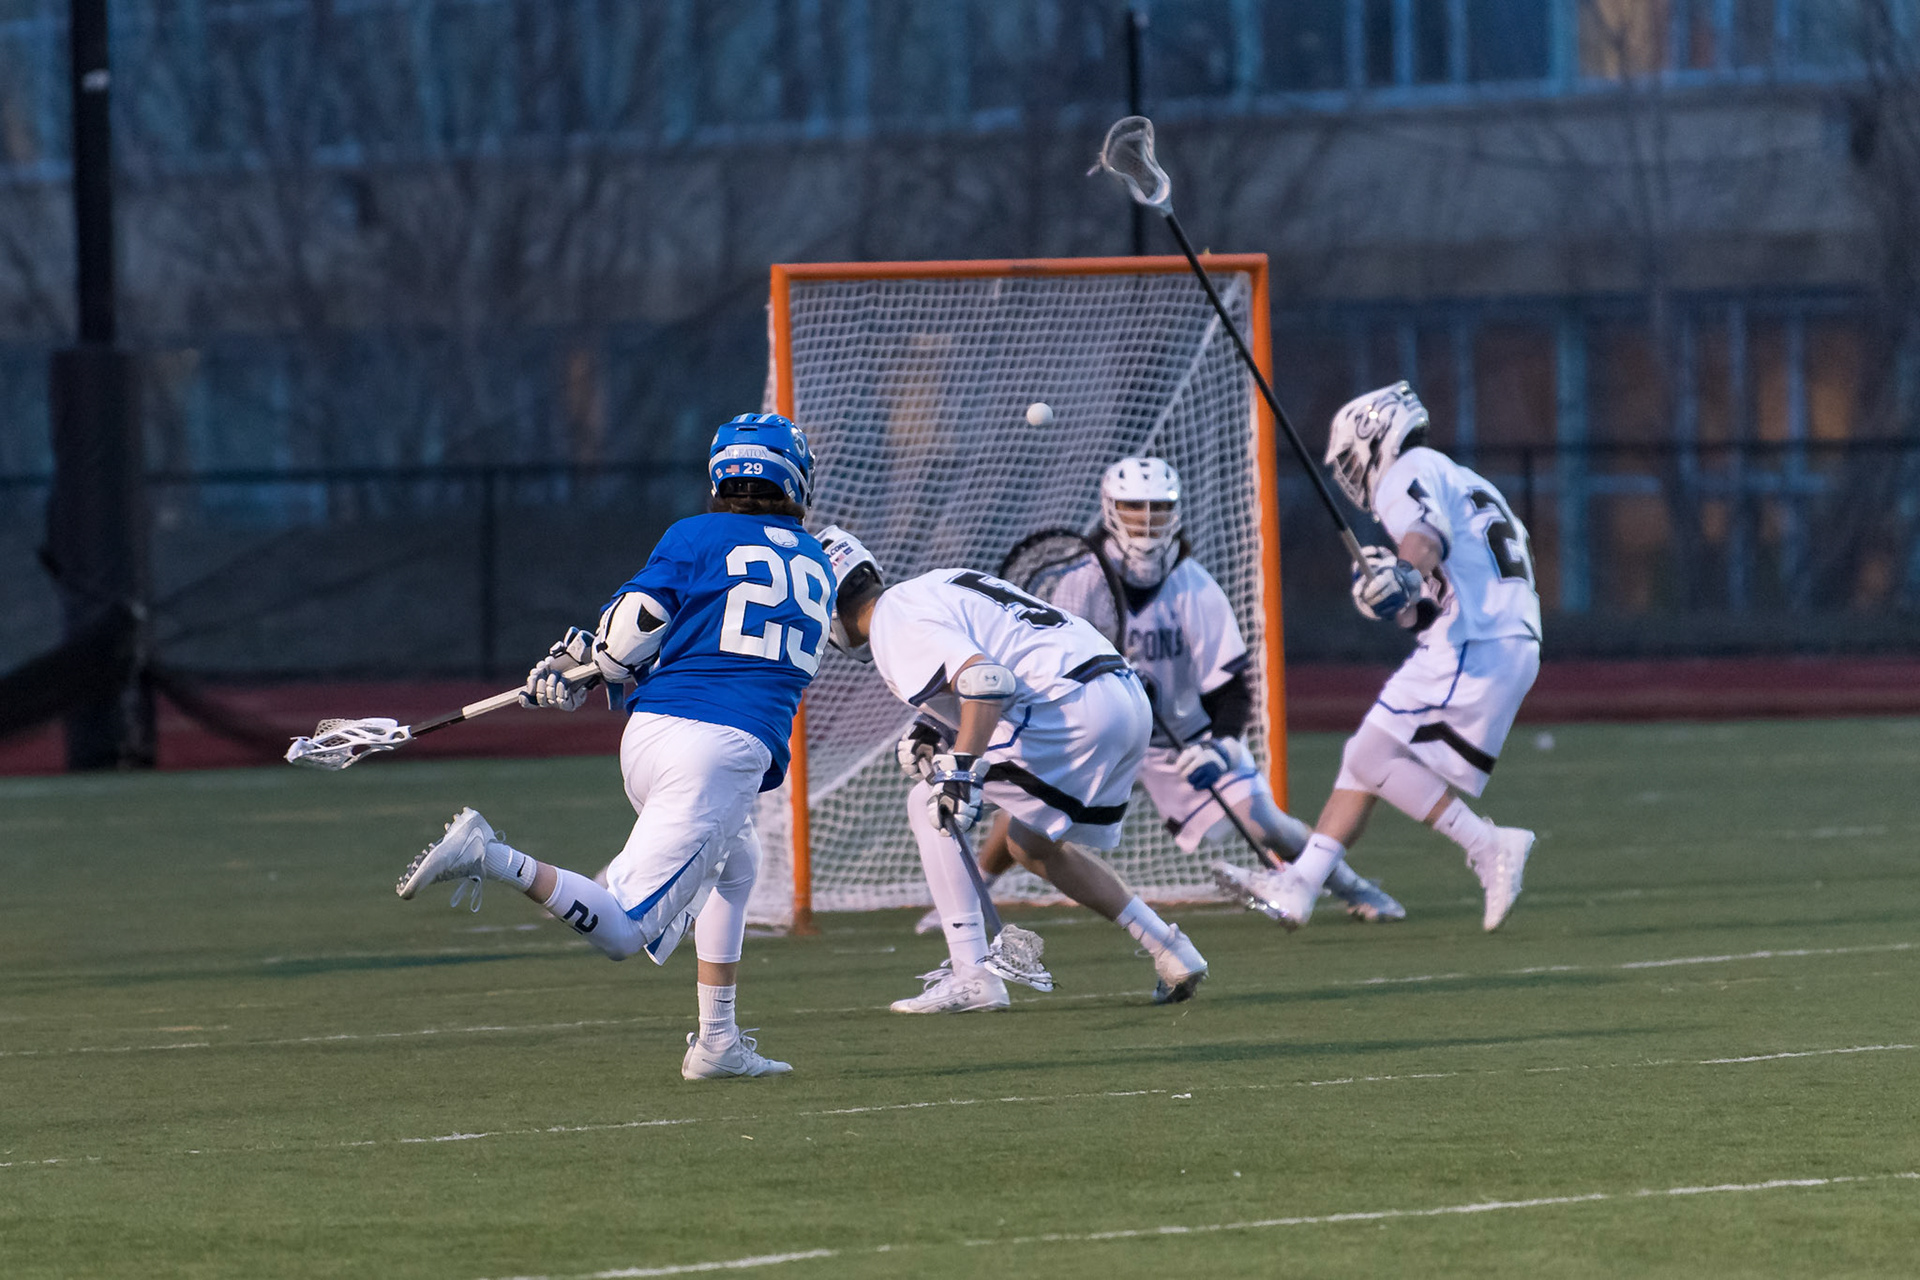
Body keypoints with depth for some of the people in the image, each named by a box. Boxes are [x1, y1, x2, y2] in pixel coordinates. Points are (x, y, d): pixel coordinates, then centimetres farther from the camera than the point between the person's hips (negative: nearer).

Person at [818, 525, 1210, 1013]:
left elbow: (984, 679, -22)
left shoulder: (894, 624, -5)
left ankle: (971, 974, -9)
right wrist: (946, 745, 26)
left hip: (1070, 707, -10)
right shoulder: (934, 586, 25)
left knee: (928, 803, -2)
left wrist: (961, 768, -30)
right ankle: (1171, 954, 24)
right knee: (1033, 843, 28)